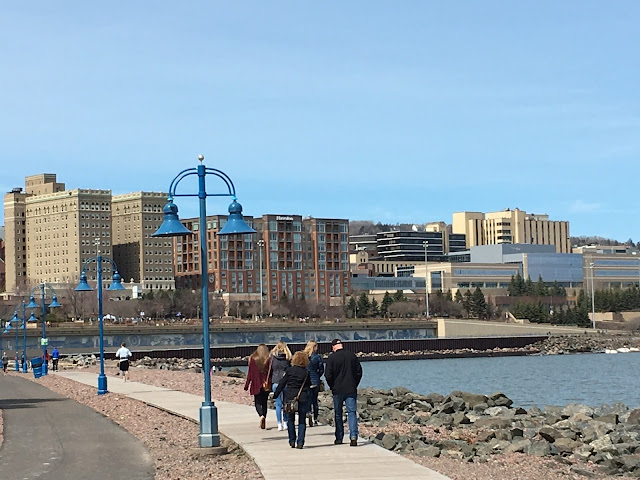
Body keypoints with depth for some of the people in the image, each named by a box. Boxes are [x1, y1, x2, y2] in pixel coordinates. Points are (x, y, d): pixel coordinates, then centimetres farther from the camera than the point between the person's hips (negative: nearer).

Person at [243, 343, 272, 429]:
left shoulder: (253, 359, -4)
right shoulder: (268, 360, -3)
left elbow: (250, 374, -2)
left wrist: (246, 386, 5)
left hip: (256, 385, -1)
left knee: (258, 403, 7)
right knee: (264, 403, 12)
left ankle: (261, 415, -22)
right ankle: (263, 423, 10)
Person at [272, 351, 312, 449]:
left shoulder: (289, 370, -2)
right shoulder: (306, 373, -1)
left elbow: (282, 383, 2)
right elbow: (309, 387, 6)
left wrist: (275, 395, 10)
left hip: (290, 397, 0)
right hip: (303, 398, 0)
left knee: (290, 420, 13)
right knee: (302, 421, 6)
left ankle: (292, 441, 11)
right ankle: (300, 442, -1)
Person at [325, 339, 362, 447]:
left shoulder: (331, 358, -8)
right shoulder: (352, 355, 2)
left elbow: (328, 375, -9)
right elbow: (359, 372, 7)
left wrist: (332, 387, 6)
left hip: (337, 390, -2)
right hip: (351, 390, 2)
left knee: (338, 414, 11)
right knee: (352, 413, 0)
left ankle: (339, 438, 16)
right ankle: (353, 436, -15)